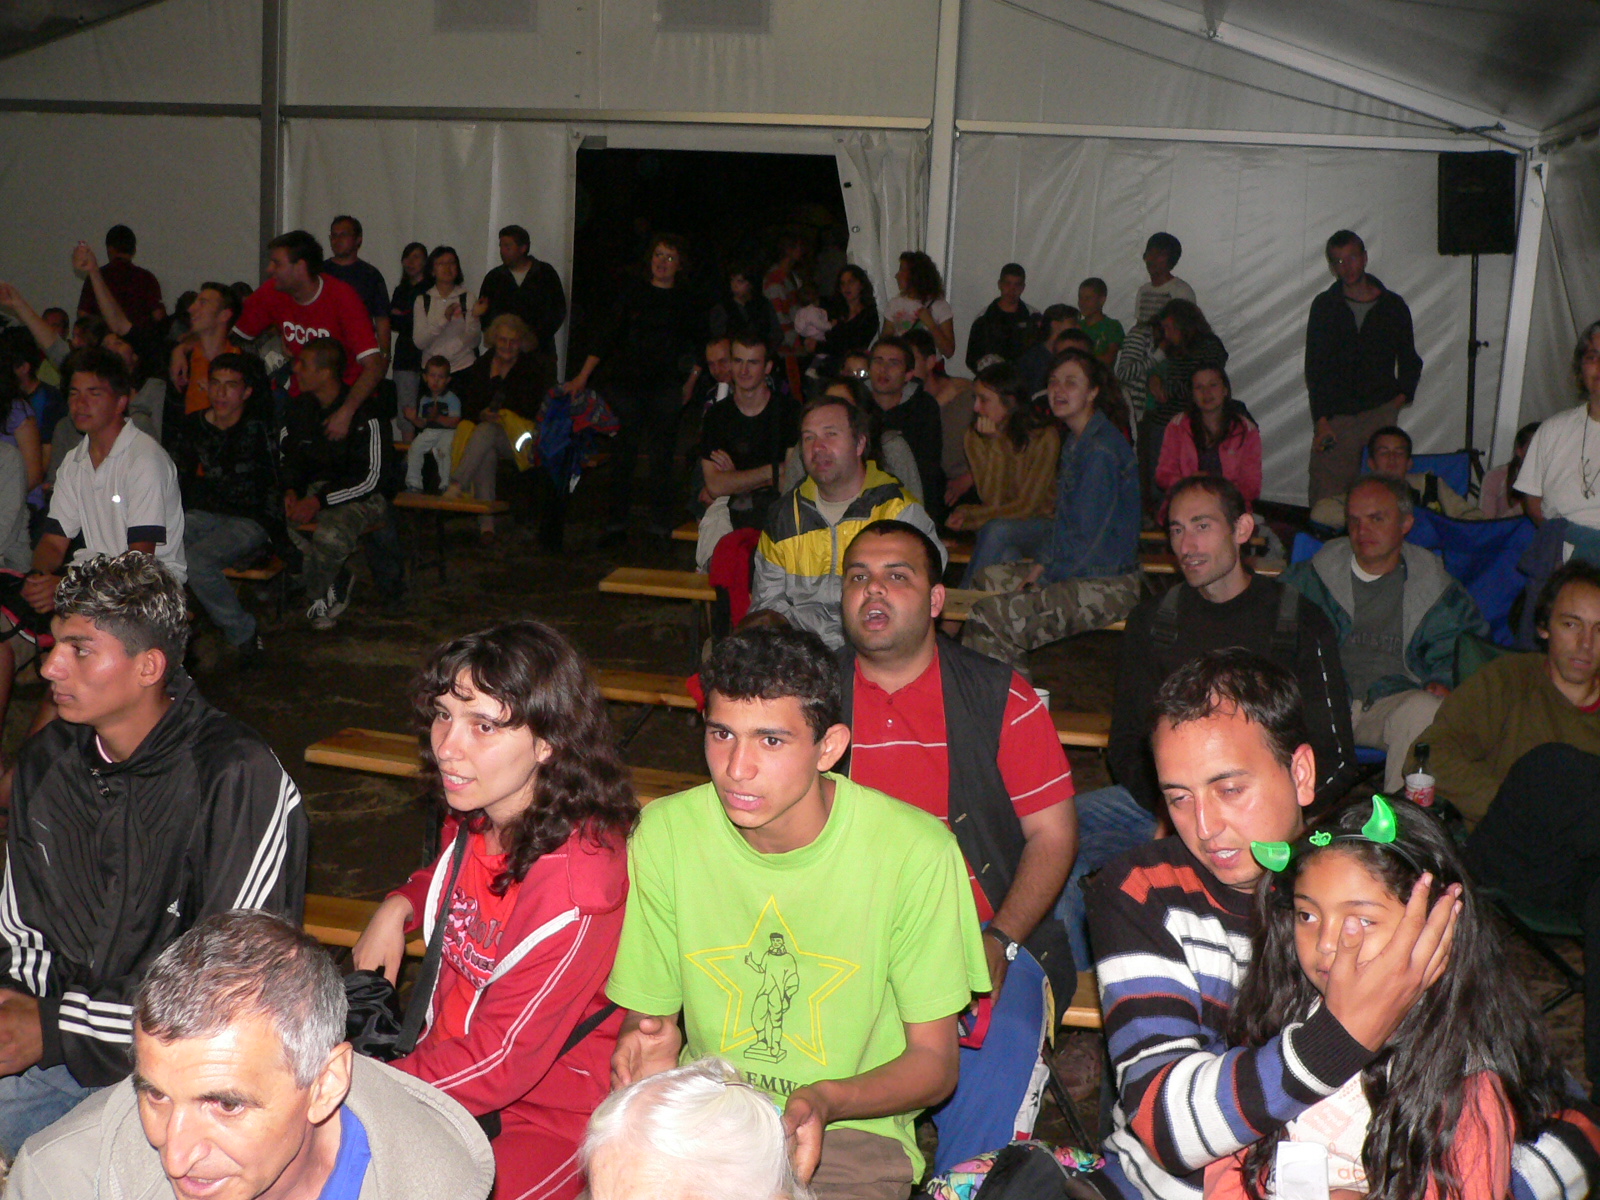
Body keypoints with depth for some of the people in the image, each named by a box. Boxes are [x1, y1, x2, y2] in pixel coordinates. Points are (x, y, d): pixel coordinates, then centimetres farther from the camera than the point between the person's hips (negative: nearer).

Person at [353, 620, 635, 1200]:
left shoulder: (577, 880, -26)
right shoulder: (475, 816, -1)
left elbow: (499, 1060, -22)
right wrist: (398, 907, 5)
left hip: (545, 1120, -7)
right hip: (448, 1065, 8)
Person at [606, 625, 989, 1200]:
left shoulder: (914, 851, -13)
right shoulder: (664, 835, -6)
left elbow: (934, 1062, -4)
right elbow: (644, 1015, 6)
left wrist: (824, 1100, -23)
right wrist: (651, 1048, -18)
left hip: (854, 1129, -1)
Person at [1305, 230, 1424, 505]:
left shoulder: (1392, 305, 12)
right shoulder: (1324, 305, 10)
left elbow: (1410, 361, 23)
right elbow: (1314, 368, 5)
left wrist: (1402, 395, 5)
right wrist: (1321, 420, -5)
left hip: (1381, 413, 1)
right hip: (1336, 416, 0)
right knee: (1326, 495, -10)